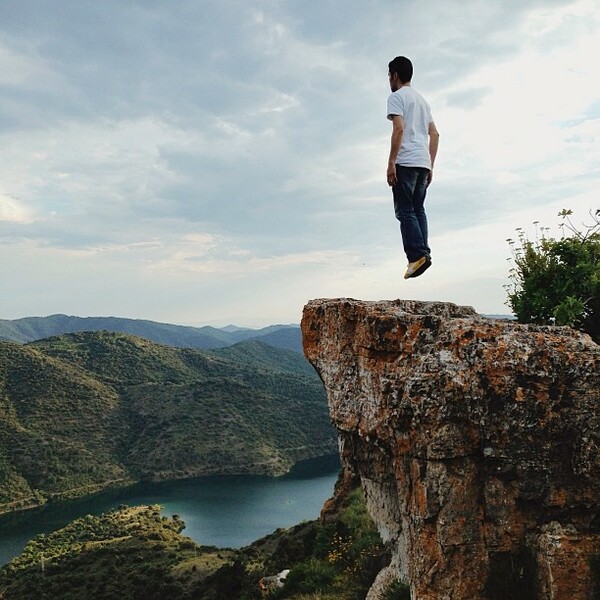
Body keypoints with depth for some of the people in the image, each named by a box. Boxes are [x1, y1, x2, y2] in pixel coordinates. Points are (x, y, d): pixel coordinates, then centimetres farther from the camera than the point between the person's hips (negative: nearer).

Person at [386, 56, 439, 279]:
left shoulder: (396, 97, 0)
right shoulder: (422, 99, 25)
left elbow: (399, 129, -15)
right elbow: (434, 134, 20)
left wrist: (391, 163, -16)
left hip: (405, 162, -8)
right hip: (423, 163, 8)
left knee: (404, 211, -9)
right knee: (417, 209, 9)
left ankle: (417, 254, -19)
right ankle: (424, 253, 1)